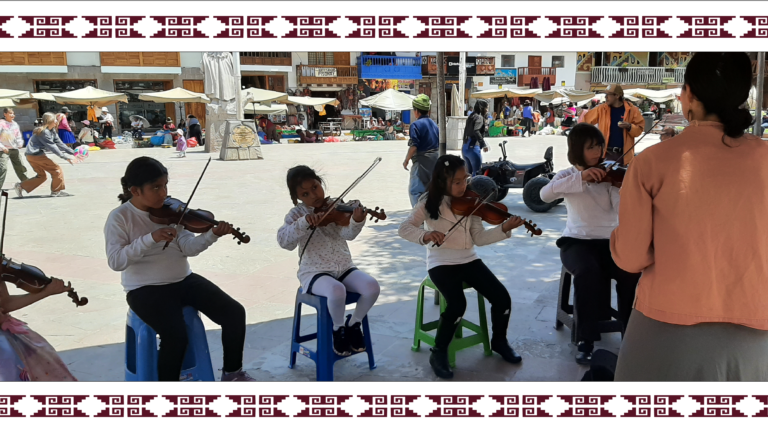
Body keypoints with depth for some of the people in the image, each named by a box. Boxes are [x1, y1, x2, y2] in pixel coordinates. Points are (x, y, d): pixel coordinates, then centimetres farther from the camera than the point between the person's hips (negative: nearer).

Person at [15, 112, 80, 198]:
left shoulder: (52, 131, 13)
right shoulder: (44, 132, -17)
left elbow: (59, 143, 11)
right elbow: (52, 147, -22)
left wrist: (73, 152, 5)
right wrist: (65, 157, -23)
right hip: (35, 155, -10)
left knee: (41, 176, 18)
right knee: (57, 169, -5)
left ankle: (21, 186, 15)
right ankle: (56, 191, 2)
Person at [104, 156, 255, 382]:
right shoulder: (119, 218, -9)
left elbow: (189, 247, -6)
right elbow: (115, 261, -19)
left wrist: (212, 235, -26)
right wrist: (150, 238, -29)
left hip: (184, 280, 5)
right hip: (145, 289, -5)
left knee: (235, 312, -8)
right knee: (176, 335, -29)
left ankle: (232, 372, 14)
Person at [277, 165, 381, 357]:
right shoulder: (296, 214, -3)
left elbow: (348, 234, -16)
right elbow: (283, 241, -20)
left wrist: (357, 221, -39)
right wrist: (303, 222, -35)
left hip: (344, 268, 3)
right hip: (315, 272, -3)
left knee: (372, 287, -24)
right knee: (337, 291, -36)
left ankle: (354, 324, 5)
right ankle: (338, 329, -4)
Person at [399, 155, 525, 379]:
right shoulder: (429, 203, -7)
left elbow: (479, 238, 0)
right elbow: (404, 228, -11)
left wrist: (504, 229, -16)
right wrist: (425, 235, -30)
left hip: (469, 259, 4)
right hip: (441, 263, -4)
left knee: (502, 297, -11)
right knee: (457, 304, -29)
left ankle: (499, 341, 18)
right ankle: (438, 353, -6)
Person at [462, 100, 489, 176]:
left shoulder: (471, 117, 20)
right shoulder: (479, 117, -7)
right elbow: (476, 131, -23)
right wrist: (484, 144, -25)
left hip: (464, 147, 9)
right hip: (473, 147, -9)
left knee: (469, 172, 13)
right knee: (477, 172, -8)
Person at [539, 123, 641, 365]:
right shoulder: (568, 175, 4)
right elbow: (545, 194, -19)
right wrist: (580, 177, -29)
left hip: (609, 240, 2)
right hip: (577, 240, -1)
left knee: (633, 271, -28)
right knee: (588, 272, -34)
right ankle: (585, 342, -21)